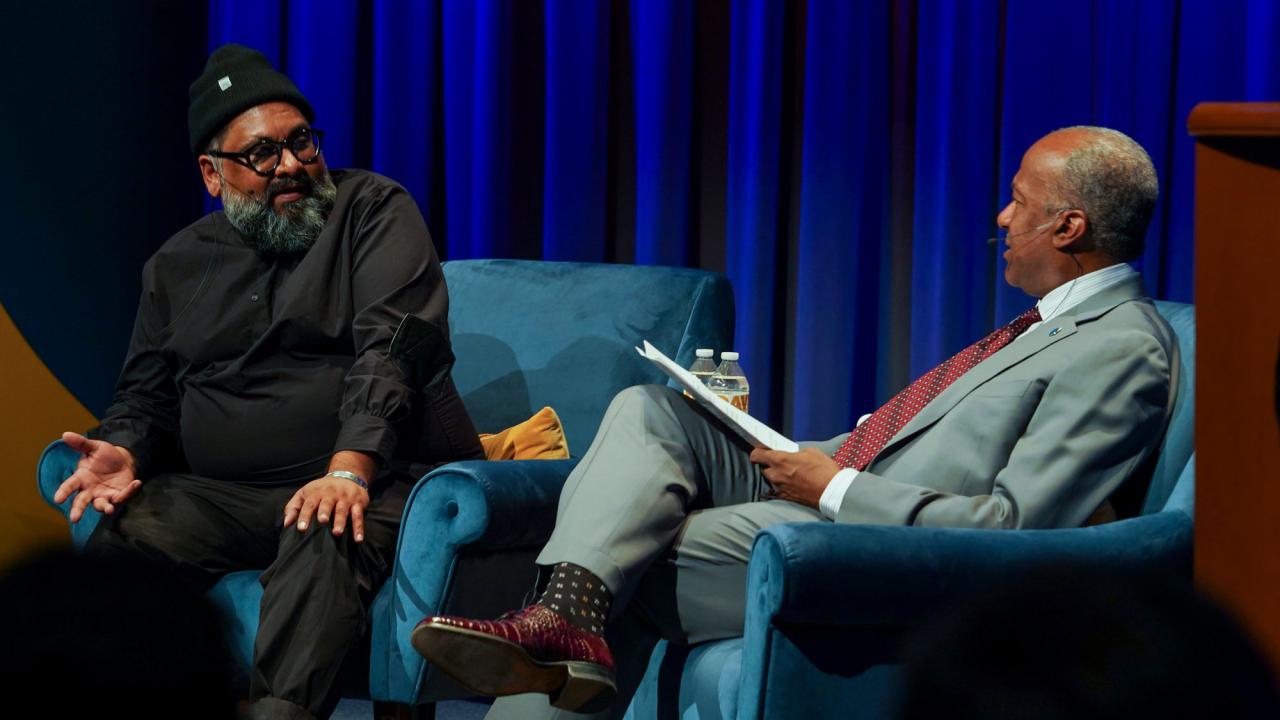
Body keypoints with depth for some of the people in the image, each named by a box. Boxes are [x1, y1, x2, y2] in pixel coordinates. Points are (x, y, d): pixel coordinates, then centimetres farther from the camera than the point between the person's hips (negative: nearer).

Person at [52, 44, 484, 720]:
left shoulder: (373, 209, 5)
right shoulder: (176, 266, 20)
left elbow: (392, 344, -9)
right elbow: (146, 393, 23)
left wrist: (349, 468, -24)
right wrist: (125, 450, -4)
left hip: (371, 479, -4)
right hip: (220, 497, 4)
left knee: (326, 539, -39)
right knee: (122, 533, -26)